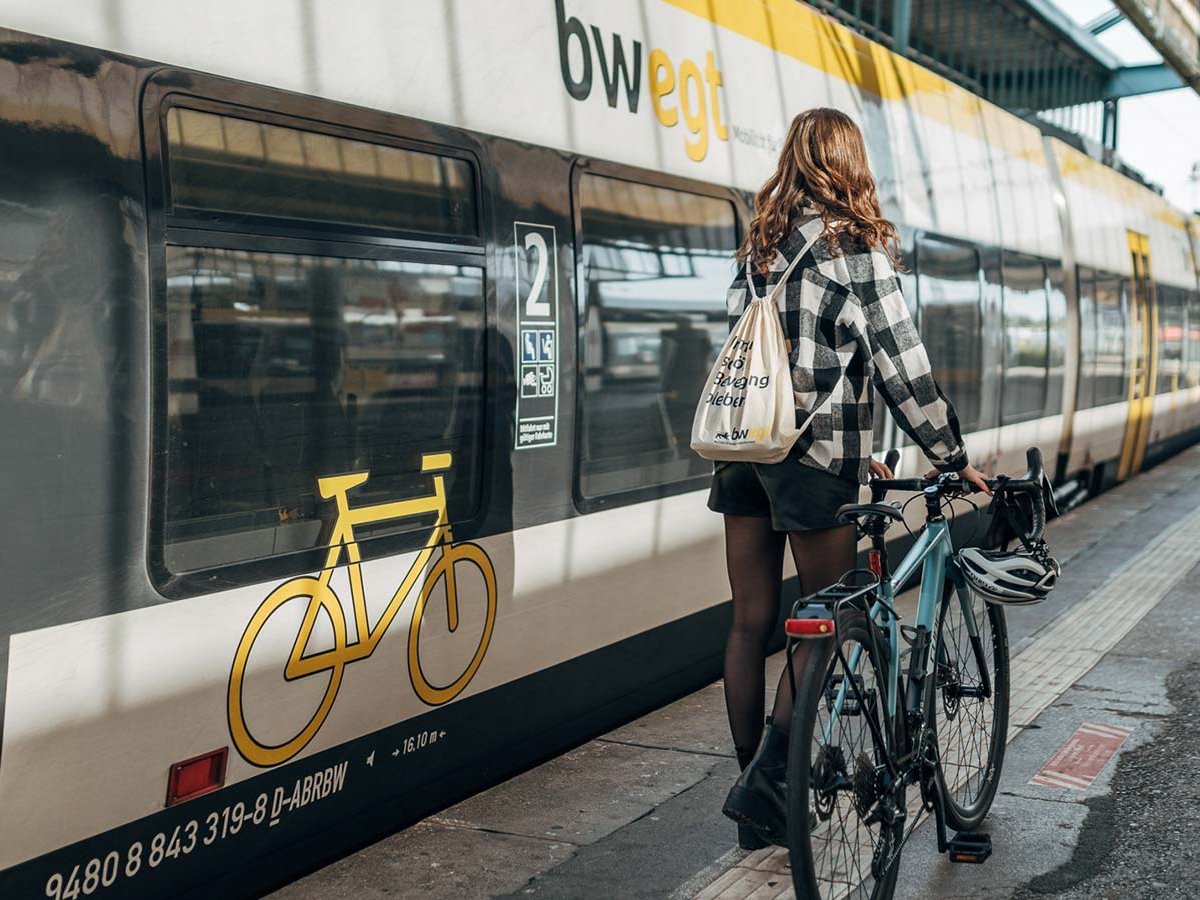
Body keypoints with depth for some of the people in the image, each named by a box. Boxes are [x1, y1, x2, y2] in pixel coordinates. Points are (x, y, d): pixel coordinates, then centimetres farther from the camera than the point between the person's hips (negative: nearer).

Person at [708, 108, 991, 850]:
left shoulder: (761, 245, 13)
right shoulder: (856, 247, -7)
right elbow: (899, 362, -8)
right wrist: (952, 456, 2)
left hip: (744, 448, 6)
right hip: (813, 454, -6)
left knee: (751, 623, 9)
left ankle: (757, 787, 18)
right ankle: (767, 782, -4)